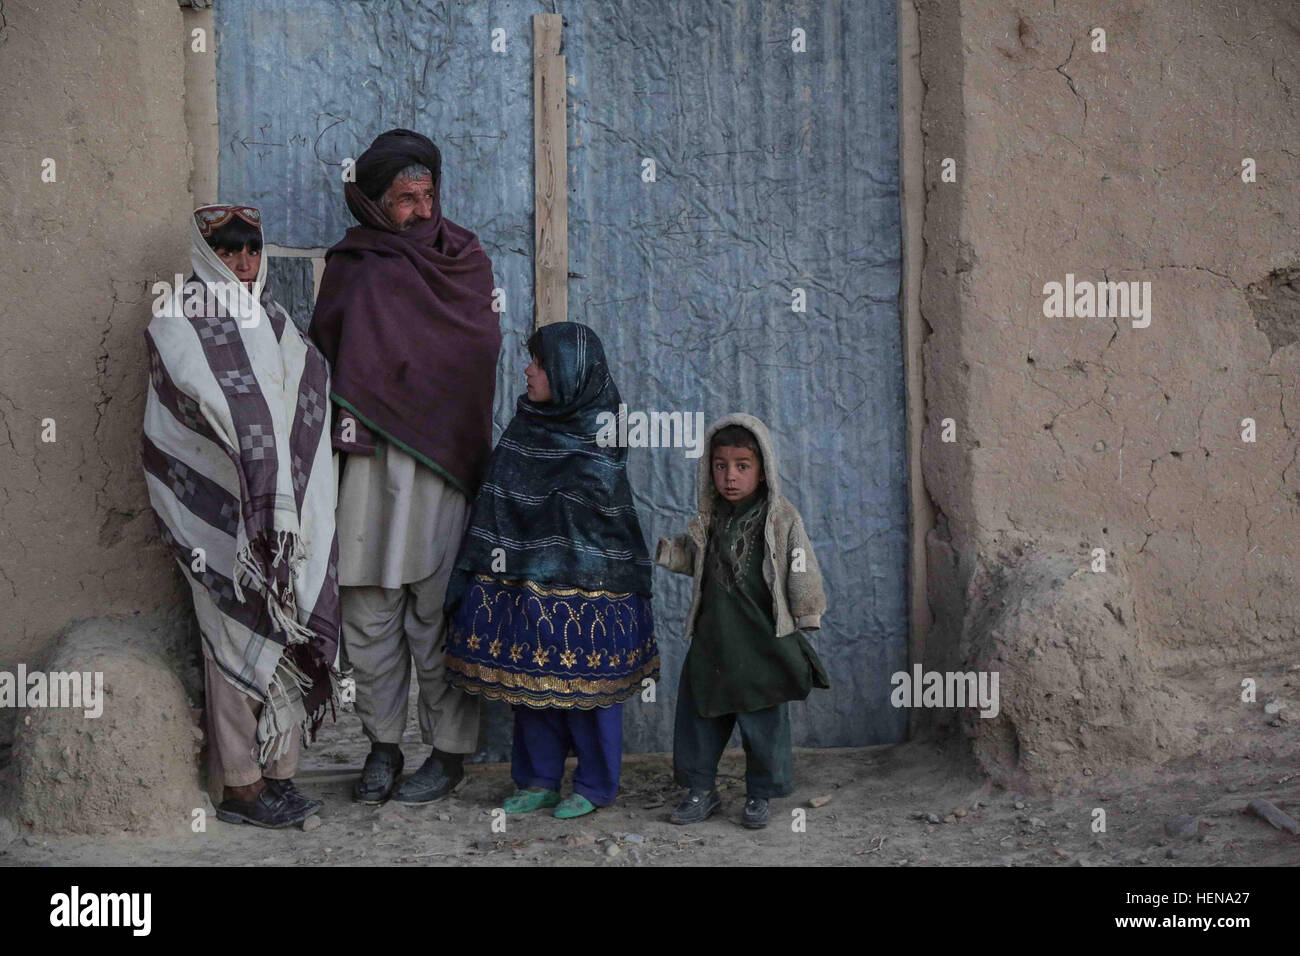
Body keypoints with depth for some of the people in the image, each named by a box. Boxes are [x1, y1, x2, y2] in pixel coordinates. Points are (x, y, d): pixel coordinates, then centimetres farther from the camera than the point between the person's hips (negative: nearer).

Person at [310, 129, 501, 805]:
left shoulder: (465, 261, 8)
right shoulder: (350, 267, 13)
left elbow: (477, 351, -4)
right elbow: (329, 359, 10)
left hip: (440, 460, -2)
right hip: (367, 462, 2)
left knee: (437, 610, -2)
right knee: (369, 611, 4)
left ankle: (449, 751, 8)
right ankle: (382, 745, 16)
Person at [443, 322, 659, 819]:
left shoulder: (599, 445, -9)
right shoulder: (522, 430, 7)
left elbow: (618, 522, -7)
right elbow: (494, 507, 9)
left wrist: (627, 587, -8)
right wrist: (477, 572, 7)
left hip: (584, 586, -6)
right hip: (523, 584, 6)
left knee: (587, 684, 4)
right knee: (530, 683, 12)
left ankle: (594, 786, 18)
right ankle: (538, 780, 25)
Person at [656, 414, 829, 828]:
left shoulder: (782, 518, -9)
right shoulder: (709, 518, 4)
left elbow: (802, 572, -4)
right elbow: (694, 558, 17)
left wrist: (806, 620, -2)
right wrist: (662, 550, 1)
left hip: (763, 640, -4)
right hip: (713, 636, 4)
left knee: (764, 720, 4)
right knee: (699, 712, 9)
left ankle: (760, 794, 20)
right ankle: (701, 789, 24)